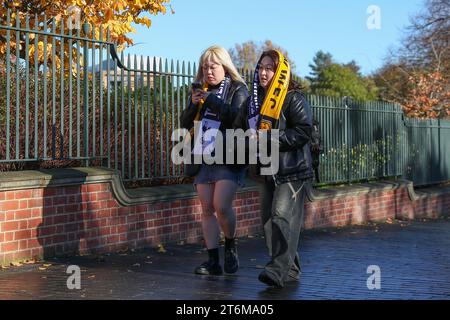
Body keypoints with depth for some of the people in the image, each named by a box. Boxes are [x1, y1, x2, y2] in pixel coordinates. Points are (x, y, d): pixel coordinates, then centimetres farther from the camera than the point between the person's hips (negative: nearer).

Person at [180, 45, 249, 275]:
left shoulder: (237, 89, 2)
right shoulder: (200, 91, 16)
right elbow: (185, 124, 13)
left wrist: (212, 101, -18)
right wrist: (193, 105, -6)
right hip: (203, 156, 5)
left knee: (221, 206, -16)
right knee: (207, 210, 2)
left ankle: (230, 247, 10)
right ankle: (213, 261, 6)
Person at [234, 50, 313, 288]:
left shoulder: (293, 99, -8)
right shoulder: (253, 100, 14)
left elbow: (303, 131, -16)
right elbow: (238, 128, 21)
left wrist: (271, 139, -21)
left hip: (291, 170, -8)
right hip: (266, 171, 8)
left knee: (283, 216, -17)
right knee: (268, 220, 8)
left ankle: (277, 270, -23)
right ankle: (290, 270, 18)